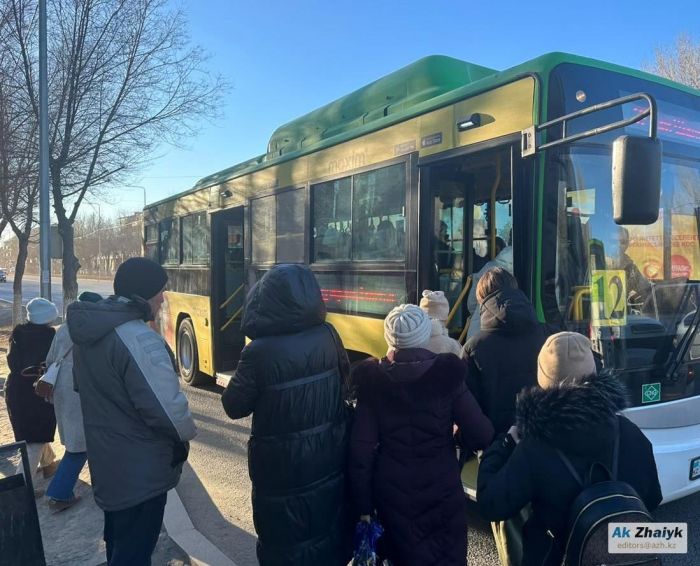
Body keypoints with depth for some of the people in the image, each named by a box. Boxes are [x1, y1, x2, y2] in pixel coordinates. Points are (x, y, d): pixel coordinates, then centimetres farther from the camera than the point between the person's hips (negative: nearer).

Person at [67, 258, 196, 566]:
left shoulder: (89, 330, 2)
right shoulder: (140, 339, -29)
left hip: (106, 459, 9)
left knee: (119, 539, 28)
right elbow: (166, 406, -29)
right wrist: (184, 435, -9)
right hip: (140, 470, -9)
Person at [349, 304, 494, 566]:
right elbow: (482, 435, -13)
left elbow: (361, 449, -10)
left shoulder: (373, 380, -9)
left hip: (392, 493, 1)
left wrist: (364, 505, -1)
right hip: (442, 492, -1)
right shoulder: (447, 375, -12)